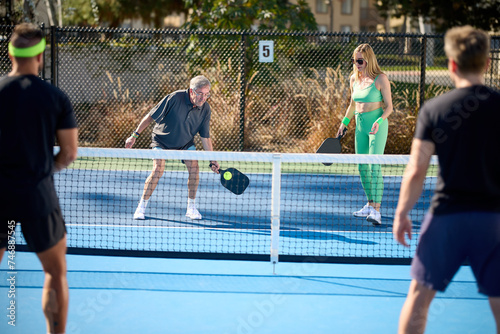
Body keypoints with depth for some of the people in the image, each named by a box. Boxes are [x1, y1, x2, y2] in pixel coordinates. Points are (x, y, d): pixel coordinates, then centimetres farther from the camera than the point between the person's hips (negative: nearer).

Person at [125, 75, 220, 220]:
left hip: (186, 142, 4)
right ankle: (141, 207, -6)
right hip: (162, 140, -4)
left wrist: (212, 160, -10)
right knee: (158, 170, -20)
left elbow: (205, 137, -7)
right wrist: (134, 135, -17)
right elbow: (150, 116, -19)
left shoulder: (205, 108, -16)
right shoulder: (174, 98, -29)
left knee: (194, 168, -15)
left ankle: (191, 208, 3)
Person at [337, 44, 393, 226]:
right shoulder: (354, 79, 8)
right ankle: (370, 205, 21)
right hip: (360, 125, 7)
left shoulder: (380, 79, -10)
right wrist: (344, 122, 17)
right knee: (362, 167, 9)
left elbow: (389, 106, -9)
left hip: (377, 126, -7)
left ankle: (376, 210, -18)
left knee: (375, 166, -15)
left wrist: (379, 122, -24)